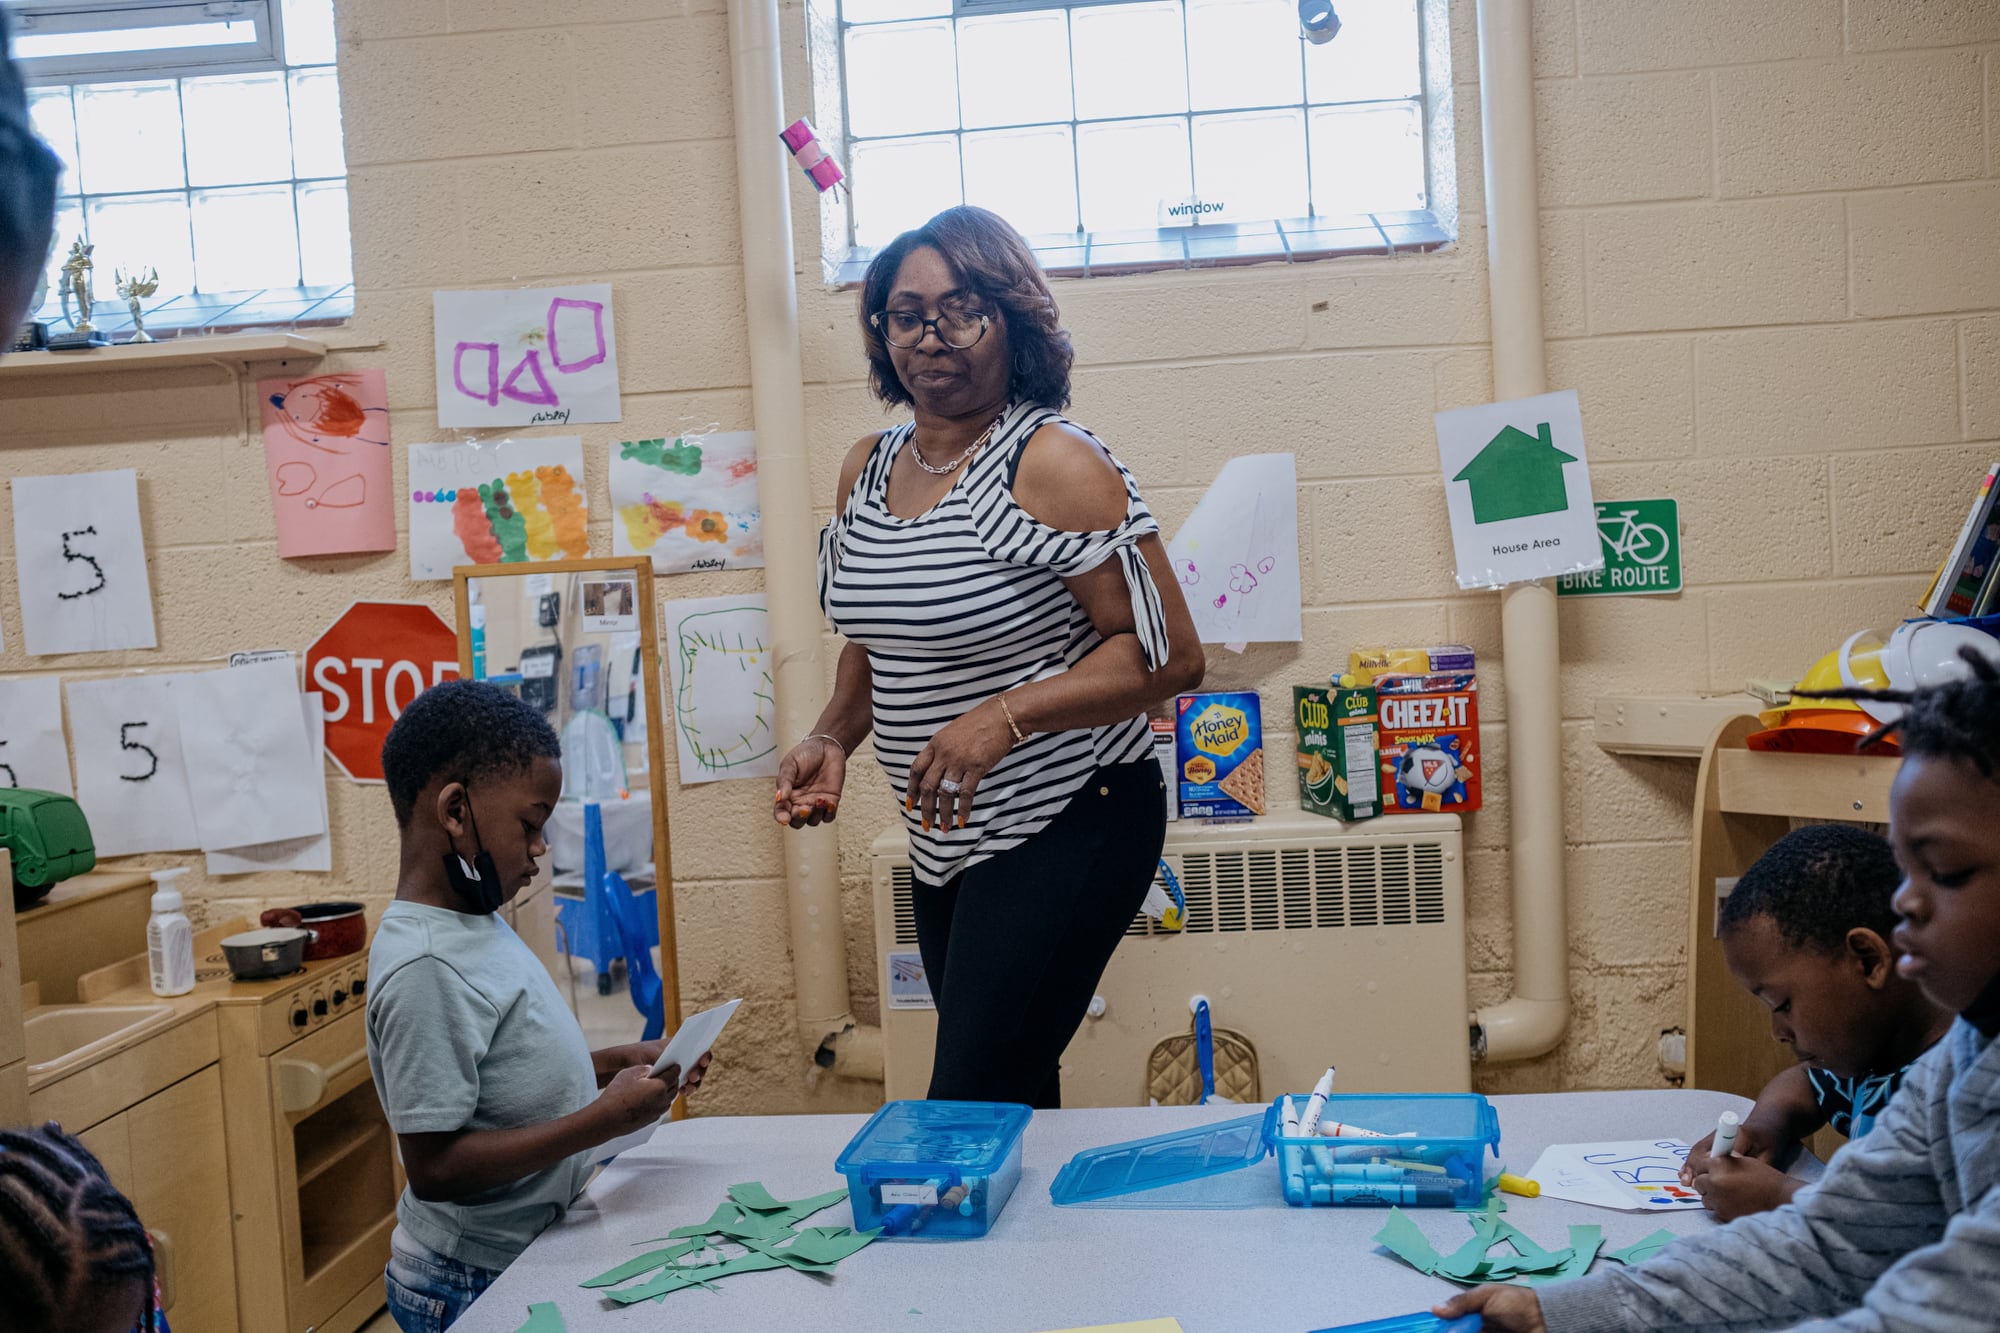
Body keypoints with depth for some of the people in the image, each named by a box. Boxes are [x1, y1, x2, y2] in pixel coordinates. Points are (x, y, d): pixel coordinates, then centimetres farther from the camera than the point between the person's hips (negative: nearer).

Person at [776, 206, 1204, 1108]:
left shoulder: (1052, 466, -16)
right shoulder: (866, 470, 7)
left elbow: (1169, 655, -18)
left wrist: (1007, 714, -25)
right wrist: (833, 738, 3)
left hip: (1067, 825, -7)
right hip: (944, 837, 7)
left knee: (971, 1112, -9)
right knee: (1013, 1102, 16)